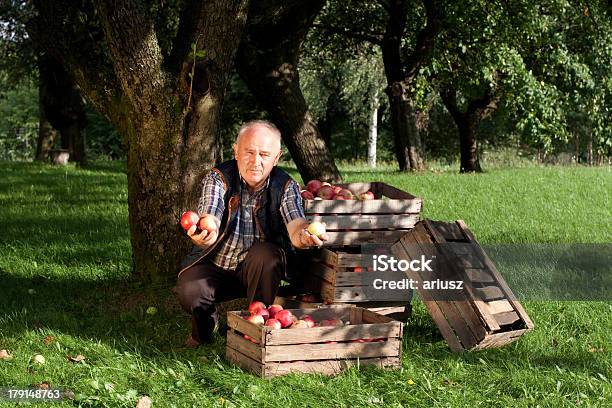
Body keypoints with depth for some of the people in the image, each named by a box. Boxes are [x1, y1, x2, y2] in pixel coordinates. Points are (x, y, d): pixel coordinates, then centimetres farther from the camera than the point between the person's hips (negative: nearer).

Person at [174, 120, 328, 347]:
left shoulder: (285, 186, -11)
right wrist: (204, 234, -58)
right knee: (188, 292, -28)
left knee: (265, 255, -32)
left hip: (257, 269, 1)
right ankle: (204, 328, 10)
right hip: (215, 266, 0)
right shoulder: (218, 179, -15)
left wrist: (304, 236, -55)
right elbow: (209, 222, -32)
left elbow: (295, 226, -28)